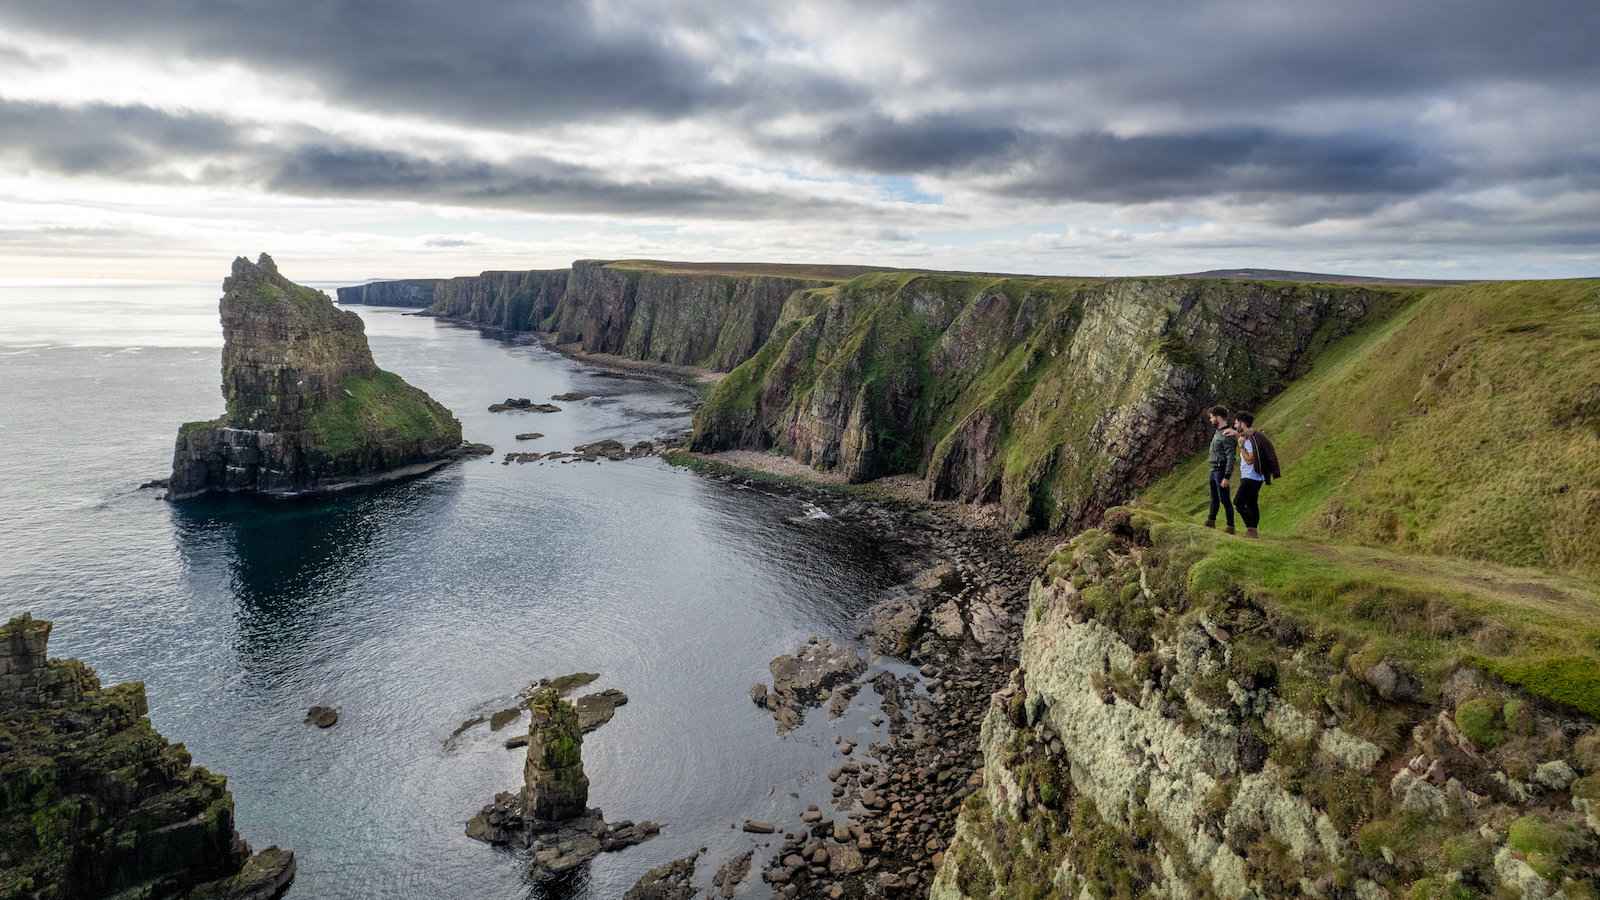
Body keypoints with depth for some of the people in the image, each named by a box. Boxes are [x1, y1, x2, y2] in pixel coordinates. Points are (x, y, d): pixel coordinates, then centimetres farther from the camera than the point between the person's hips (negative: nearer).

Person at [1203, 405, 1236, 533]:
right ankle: (1211, 522, 29)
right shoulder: (1217, 431, 10)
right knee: (1214, 498, 18)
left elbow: (1230, 458, -22)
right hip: (1214, 470, 9)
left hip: (1221, 470, -9)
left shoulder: (1227, 435, -19)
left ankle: (1230, 527, 1)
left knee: (1225, 500, -5)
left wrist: (1226, 477, -25)